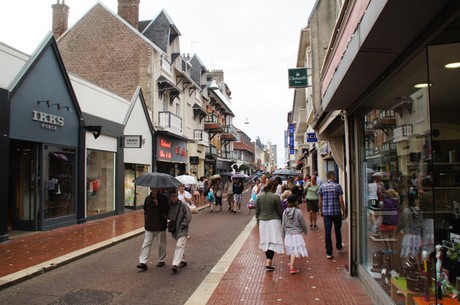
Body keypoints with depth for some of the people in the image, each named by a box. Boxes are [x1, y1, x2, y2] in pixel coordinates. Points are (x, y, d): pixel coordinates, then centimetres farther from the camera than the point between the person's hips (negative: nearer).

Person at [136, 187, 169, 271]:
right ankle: (143, 262, 1)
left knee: (161, 244, 10)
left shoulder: (163, 199, -7)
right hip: (149, 226, 3)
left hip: (160, 226, -3)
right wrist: (145, 223, 12)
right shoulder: (148, 199, 6)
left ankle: (161, 260, 27)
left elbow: (166, 212, -8)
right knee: (146, 244, -1)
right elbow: (145, 212, 15)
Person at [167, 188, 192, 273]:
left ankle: (175, 264, -23)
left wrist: (182, 225, -14)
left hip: (182, 230, -6)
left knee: (179, 246, -16)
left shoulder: (183, 205, -12)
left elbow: (188, 217, -10)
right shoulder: (169, 206, 3)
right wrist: (170, 225, 3)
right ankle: (183, 261, 33)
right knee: (179, 246, 18)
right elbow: (168, 216, 18)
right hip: (174, 229, 6)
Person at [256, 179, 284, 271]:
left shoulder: (259, 197, 2)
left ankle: (268, 260, 25)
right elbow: (280, 212, -6)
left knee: (266, 241, 16)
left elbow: (257, 212, 9)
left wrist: (258, 220, 21)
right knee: (273, 242, -2)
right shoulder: (275, 197, -13)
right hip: (273, 221, -5)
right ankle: (268, 263, -10)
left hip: (262, 221, 5)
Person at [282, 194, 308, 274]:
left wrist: (284, 235, 17)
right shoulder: (298, 212, -14)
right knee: (295, 250, -3)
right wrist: (305, 231, 14)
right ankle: (291, 267, -9)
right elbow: (303, 223, -5)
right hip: (296, 234, -5)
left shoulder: (285, 212, -1)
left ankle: (292, 264, 34)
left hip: (288, 234, 5)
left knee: (292, 250, 20)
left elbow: (283, 225, 6)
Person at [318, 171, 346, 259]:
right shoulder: (337, 186, -6)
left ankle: (329, 253, 4)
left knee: (327, 232, 3)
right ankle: (339, 247, 40)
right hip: (336, 212, -1)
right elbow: (341, 201, -7)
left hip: (326, 212, 1)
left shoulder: (321, 187, 2)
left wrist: (321, 211, 15)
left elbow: (320, 201, 4)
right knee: (337, 230, 19)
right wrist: (344, 212, 0)